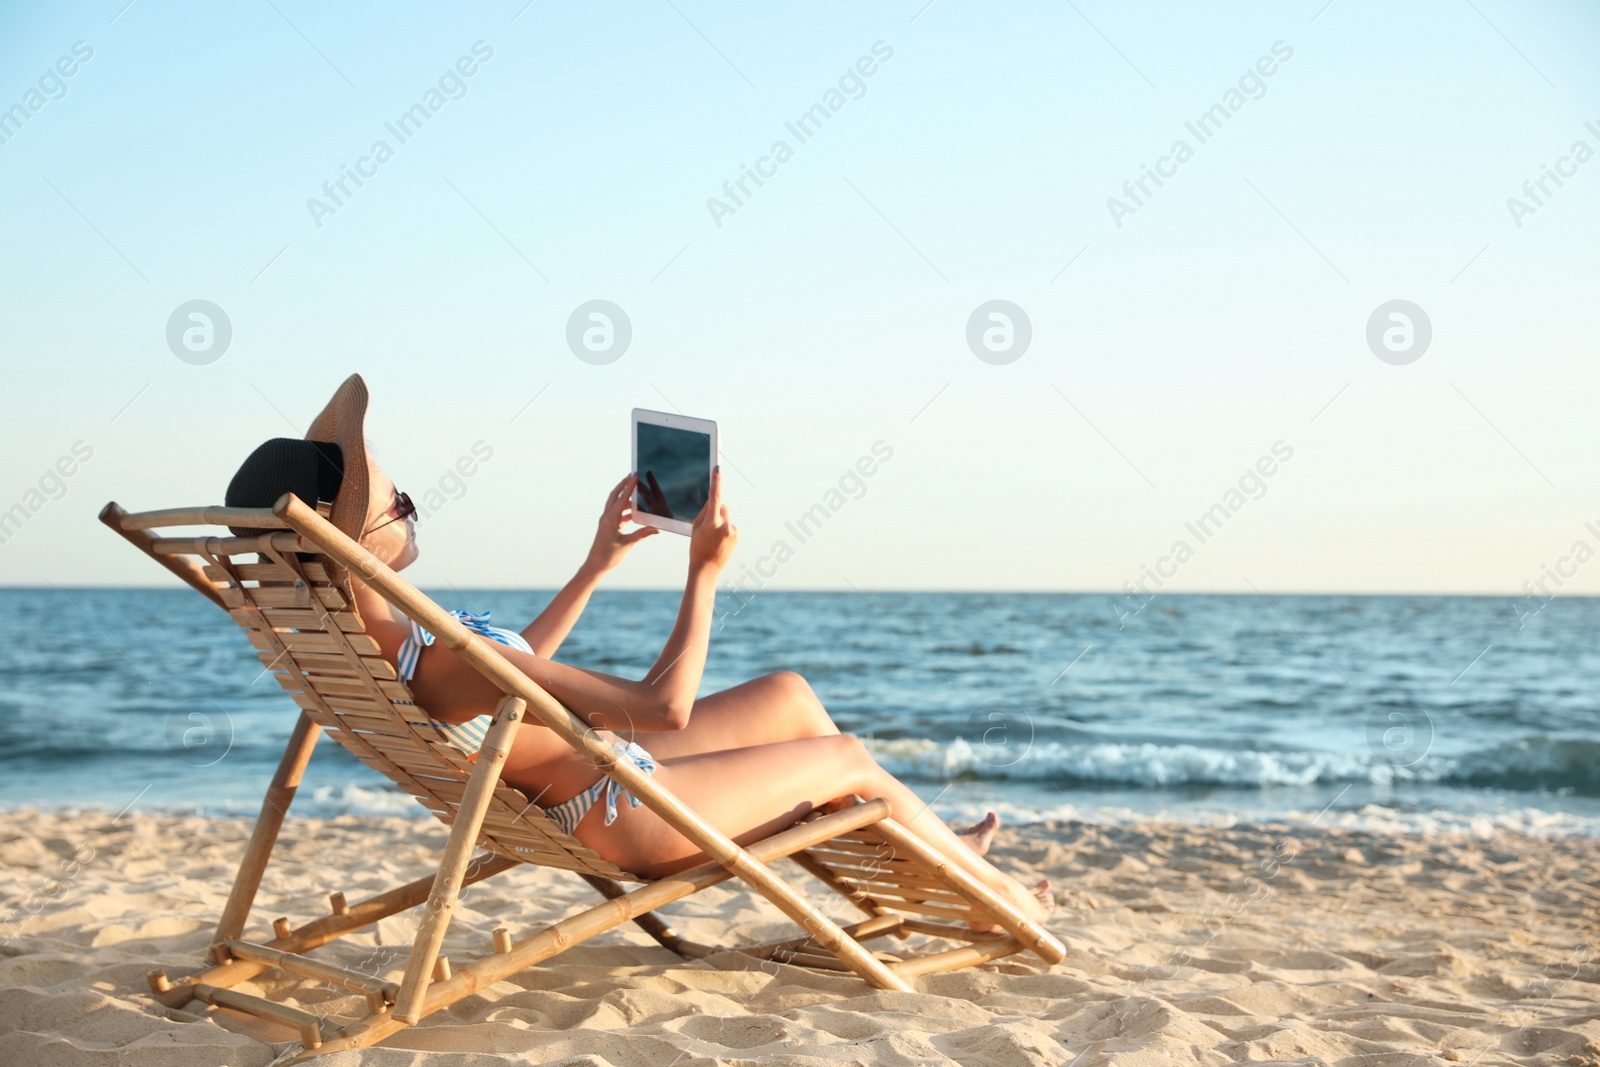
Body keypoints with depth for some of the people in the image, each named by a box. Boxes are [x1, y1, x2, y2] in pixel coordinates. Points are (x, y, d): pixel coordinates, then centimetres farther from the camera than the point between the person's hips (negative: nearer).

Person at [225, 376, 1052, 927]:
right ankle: (995, 890, 35)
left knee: (789, 693, 19)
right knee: (845, 755, 9)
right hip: (628, 819, -9)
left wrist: (598, 563, 11)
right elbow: (667, 705, -34)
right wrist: (704, 570, -24)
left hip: (606, 771, 9)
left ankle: (934, 851, 39)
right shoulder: (442, 662, -37)